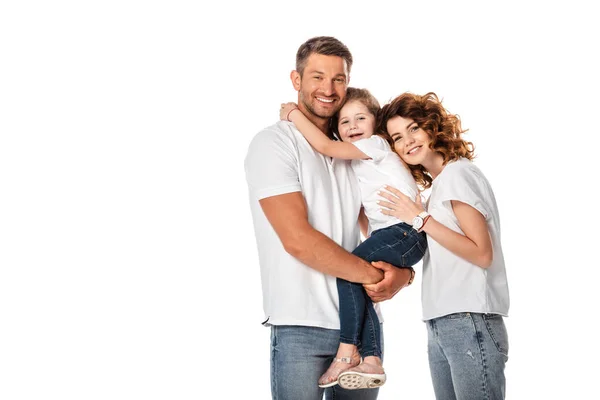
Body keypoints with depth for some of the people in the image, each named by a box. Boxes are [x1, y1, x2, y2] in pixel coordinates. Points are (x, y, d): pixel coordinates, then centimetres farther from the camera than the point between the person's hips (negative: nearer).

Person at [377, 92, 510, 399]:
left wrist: (420, 219, -13)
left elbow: (482, 254, -15)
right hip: (441, 323, 8)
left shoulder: (458, 173, -8)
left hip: (470, 322, -8)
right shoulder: (438, 184, 17)